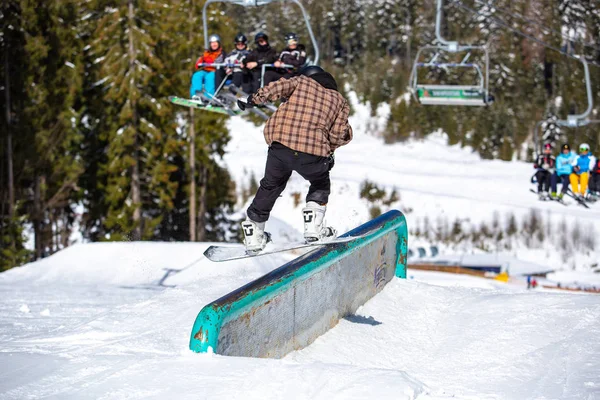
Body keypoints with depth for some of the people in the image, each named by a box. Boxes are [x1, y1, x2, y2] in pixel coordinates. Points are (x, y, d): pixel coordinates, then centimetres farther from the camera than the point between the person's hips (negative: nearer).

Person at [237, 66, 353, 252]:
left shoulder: (302, 81, 20)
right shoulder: (339, 100, 20)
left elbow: (278, 87, 0)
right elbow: (338, 134, 11)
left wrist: (254, 99, 4)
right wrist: (328, 152, 26)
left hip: (280, 146, 1)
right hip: (313, 152, -1)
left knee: (271, 185, 25)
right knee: (321, 184, 29)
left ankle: (254, 235, 29)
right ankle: (314, 227, 9)